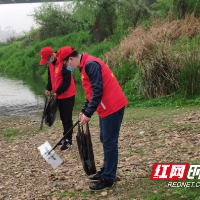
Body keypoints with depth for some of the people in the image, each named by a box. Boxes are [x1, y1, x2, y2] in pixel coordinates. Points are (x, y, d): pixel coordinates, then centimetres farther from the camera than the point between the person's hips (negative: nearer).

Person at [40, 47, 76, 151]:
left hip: (67, 95, -8)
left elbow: (67, 80, -22)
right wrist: (48, 89, 2)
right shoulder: (51, 64, 7)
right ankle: (66, 137, 25)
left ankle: (68, 140, 3)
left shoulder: (63, 63, -20)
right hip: (58, 96, 8)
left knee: (67, 118, -4)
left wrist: (57, 92, -19)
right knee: (63, 118, 15)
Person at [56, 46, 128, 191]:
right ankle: (106, 171, 31)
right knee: (106, 141, 18)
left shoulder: (90, 65, -18)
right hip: (106, 108, 10)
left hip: (112, 107, -10)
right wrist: (84, 111, 17)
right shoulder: (85, 66, 15)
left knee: (109, 143, -4)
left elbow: (98, 91, -22)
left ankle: (108, 179, 4)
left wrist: (88, 114, -18)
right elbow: (91, 92, 22)